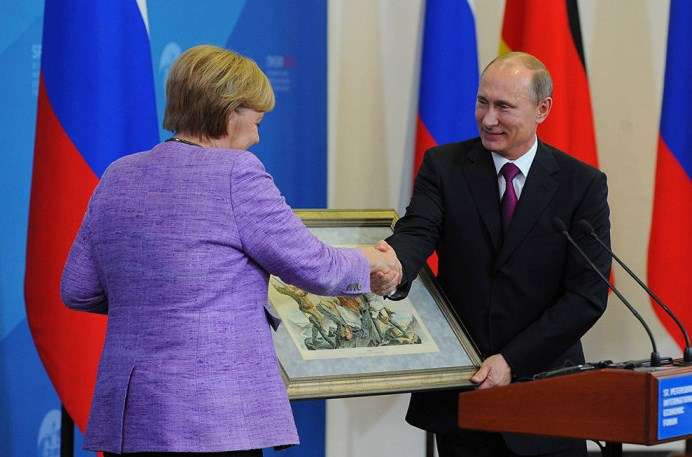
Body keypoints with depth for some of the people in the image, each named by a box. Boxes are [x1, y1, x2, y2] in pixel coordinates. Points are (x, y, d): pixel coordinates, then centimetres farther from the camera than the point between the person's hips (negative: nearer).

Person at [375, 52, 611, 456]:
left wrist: (511, 360, -17)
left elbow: (588, 294, -9)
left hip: (544, 387, -1)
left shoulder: (583, 185, -3)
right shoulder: (444, 166, 1)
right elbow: (419, 230, -16)